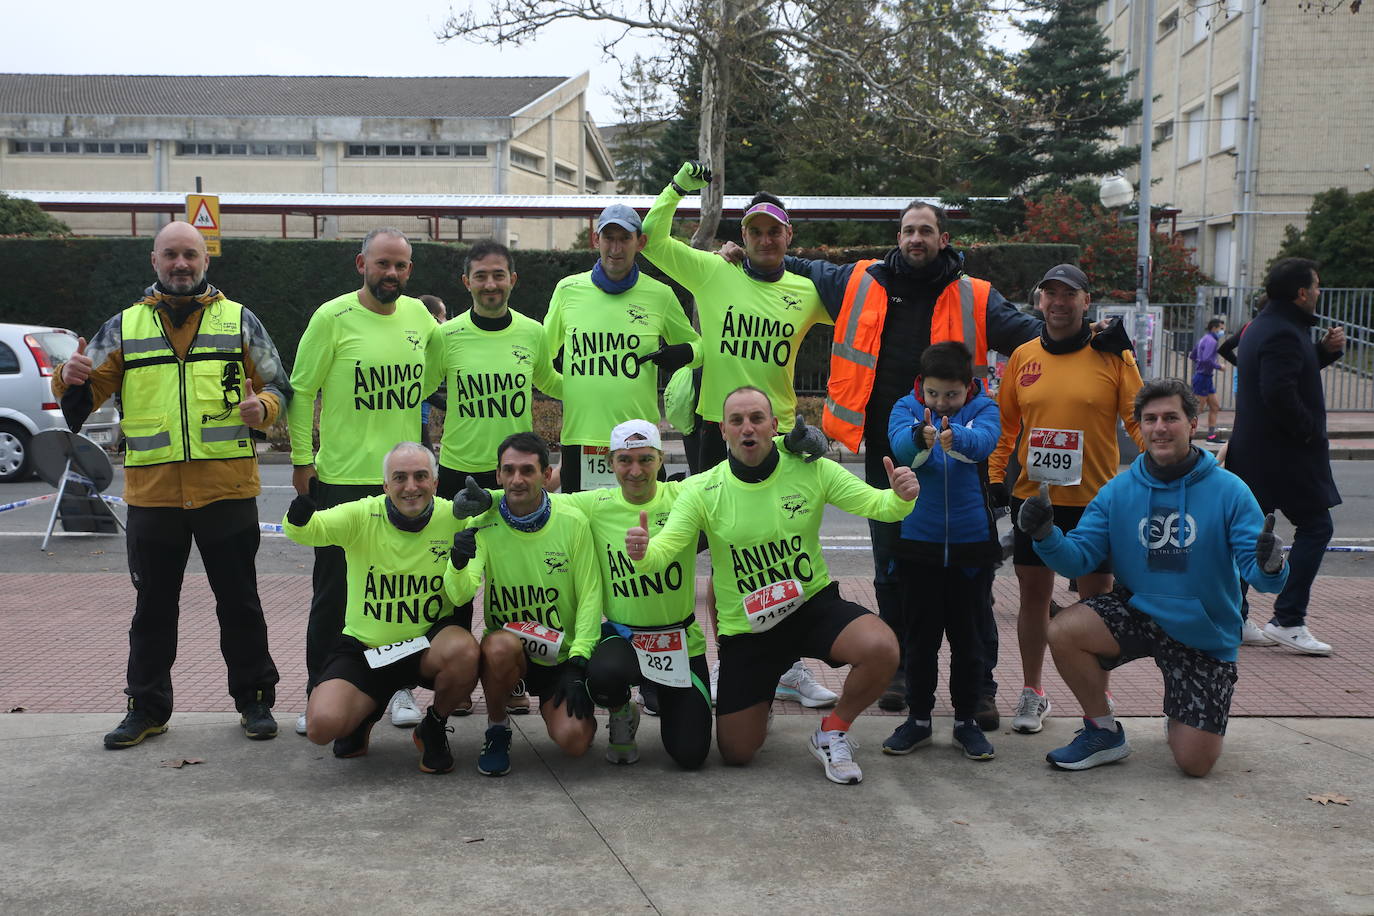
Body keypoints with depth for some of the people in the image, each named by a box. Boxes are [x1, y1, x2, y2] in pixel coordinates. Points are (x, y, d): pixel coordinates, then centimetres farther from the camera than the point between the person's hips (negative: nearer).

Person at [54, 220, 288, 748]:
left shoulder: (239, 321, 7)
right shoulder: (125, 327, 10)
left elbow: (278, 387, 7)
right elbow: (87, 392, 10)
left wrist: (262, 408, -15)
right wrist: (70, 380, -13)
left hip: (227, 491, -1)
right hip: (152, 492, 2)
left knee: (239, 603, 7)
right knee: (153, 607, 10)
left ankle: (254, 699, 19)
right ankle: (147, 708, 21)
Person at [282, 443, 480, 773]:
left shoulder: (453, 517, -8)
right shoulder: (361, 515, -11)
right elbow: (304, 530, -24)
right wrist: (300, 513, -49)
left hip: (429, 641, 0)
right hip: (364, 647, 0)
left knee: (464, 651, -35)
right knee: (322, 725, -21)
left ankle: (434, 727, 0)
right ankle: (364, 713, 21)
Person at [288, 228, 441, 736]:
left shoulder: (419, 316, 5)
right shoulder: (333, 317, -7)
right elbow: (303, 390, -3)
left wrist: (402, 406, 9)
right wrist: (301, 460, -4)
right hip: (340, 479, -3)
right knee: (332, 593, 5)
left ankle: (401, 687, 23)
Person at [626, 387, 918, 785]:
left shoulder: (810, 469, -9)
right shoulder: (702, 490, -11)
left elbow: (876, 504, -9)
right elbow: (662, 551, -18)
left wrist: (901, 498, -32)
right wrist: (642, 553, -42)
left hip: (813, 603, 0)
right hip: (745, 628, 0)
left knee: (881, 649, -31)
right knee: (736, 753, 2)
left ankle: (832, 731, 0)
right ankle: (759, 699, 40)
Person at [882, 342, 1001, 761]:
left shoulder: (983, 409, -2)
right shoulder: (906, 408, -1)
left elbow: (983, 440, -25)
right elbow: (899, 443, -22)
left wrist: (956, 437, -48)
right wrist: (920, 437, -46)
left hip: (972, 542, 0)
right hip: (918, 541, 0)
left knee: (967, 634, 9)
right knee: (921, 635, 9)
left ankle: (967, 720, 22)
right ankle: (918, 718, 21)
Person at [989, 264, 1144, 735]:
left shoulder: (1112, 356, -3)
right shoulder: (1023, 356, 5)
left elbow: (1139, 420, -2)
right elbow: (1005, 422, 11)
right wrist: (995, 475, 4)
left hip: (1094, 499, -2)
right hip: (1033, 497, 2)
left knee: (1097, 598, 6)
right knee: (1033, 594, 9)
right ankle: (1033, 693, 24)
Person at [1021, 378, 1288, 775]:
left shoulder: (1228, 491, -12)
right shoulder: (1118, 491, -4)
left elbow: (1253, 567, -17)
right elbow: (1078, 557, -8)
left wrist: (1269, 567, -41)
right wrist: (1046, 536, -29)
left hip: (1203, 633, -2)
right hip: (1137, 611, 2)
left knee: (1195, 762, -5)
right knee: (1063, 631, -27)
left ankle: (1182, 715, 35)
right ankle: (1103, 732, -1)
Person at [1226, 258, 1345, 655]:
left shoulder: (1262, 326, 15)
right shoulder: (1283, 333, -18)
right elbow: (1279, 394, -28)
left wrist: (1325, 350, 9)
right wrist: (1310, 432, -18)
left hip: (1251, 450, 10)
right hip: (1283, 454, -10)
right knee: (1315, 526, -3)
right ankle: (1287, 621, -5)